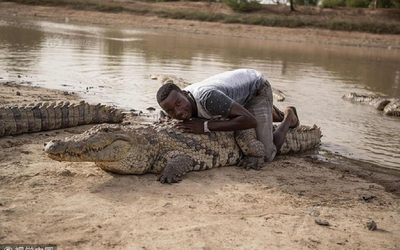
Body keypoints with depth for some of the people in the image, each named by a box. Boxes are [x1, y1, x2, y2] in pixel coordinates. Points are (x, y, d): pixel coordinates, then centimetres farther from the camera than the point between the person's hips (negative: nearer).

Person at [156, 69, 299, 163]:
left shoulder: (206, 97, -45)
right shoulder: (178, 98, -21)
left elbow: (251, 121, -47)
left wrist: (206, 126, -47)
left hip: (257, 89, -7)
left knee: (265, 156, -13)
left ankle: (289, 117, 13)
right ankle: (271, 114, 37)